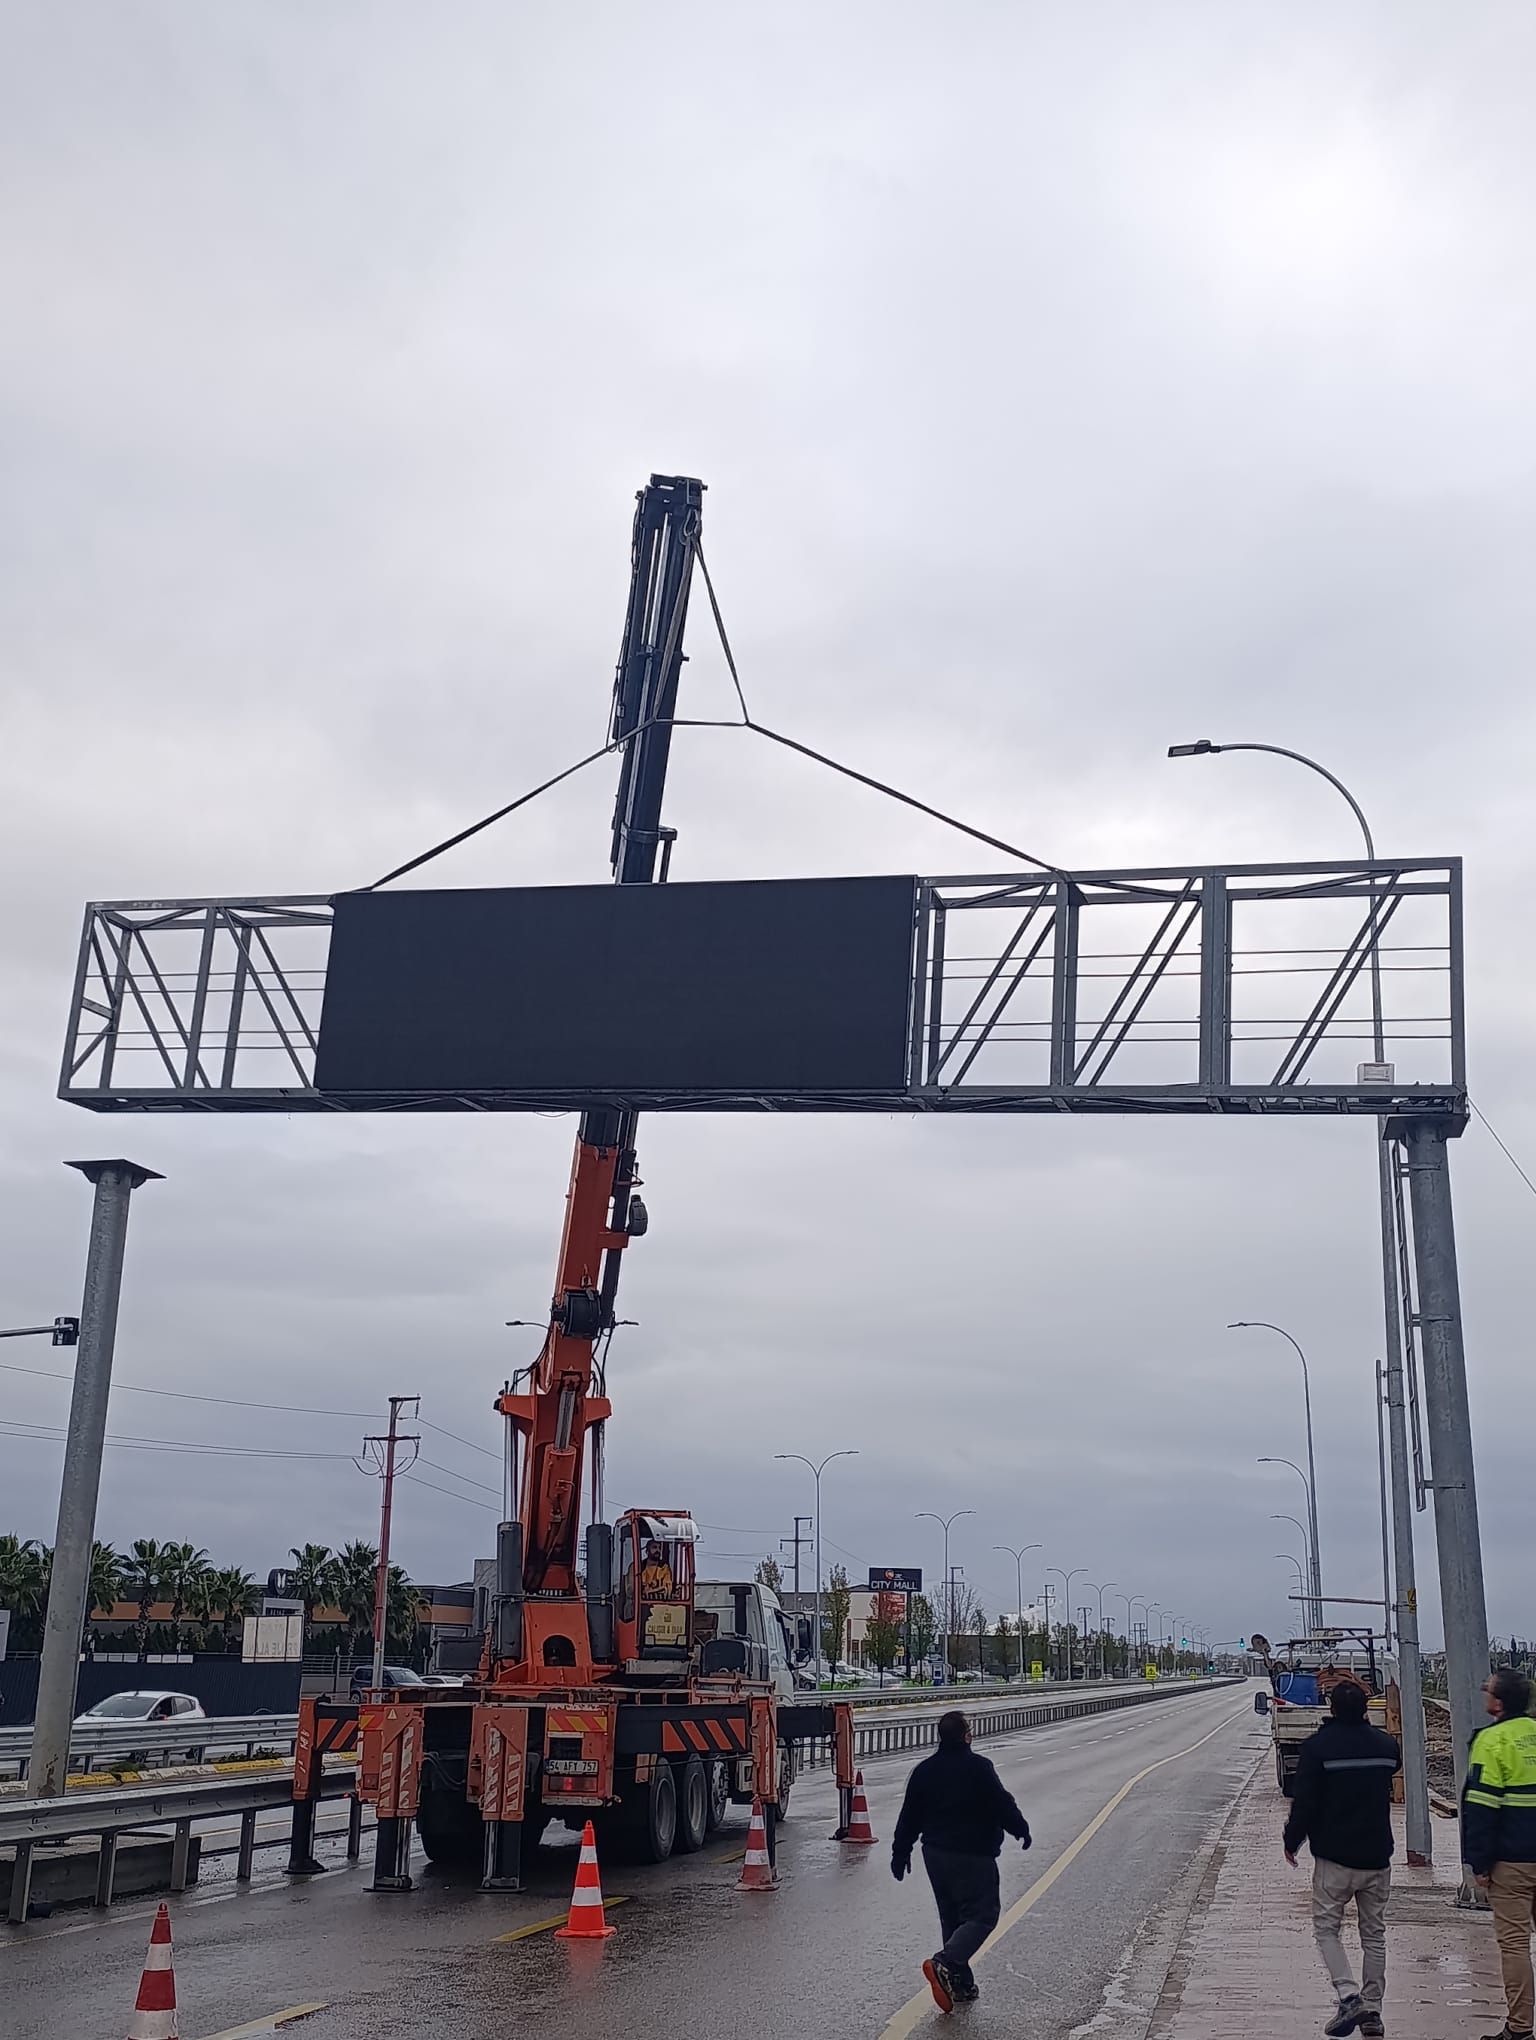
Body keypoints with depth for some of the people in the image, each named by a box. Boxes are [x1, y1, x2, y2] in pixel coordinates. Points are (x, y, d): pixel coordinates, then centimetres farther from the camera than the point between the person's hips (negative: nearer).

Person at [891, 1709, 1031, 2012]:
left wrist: (901, 1853, 17)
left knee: (951, 1917, 17)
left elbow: (909, 1817, 9)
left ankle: (961, 1983, 18)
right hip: (973, 1855, -7)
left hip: (935, 1855, 7)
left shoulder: (924, 1771, 5)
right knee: (982, 1914, -2)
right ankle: (945, 1963, -21)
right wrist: (1021, 1829, 7)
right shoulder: (978, 1768, -14)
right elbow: (1003, 1804, -11)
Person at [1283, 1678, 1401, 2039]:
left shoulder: (1317, 1747, -12)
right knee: (1374, 1934, 13)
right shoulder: (1385, 1744, 2)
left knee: (1326, 1927, 5)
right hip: (1377, 1856, 4)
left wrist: (1292, 1841, 1)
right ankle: (1372, 2010, 14)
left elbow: (1305, 1802, -11)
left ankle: (1349, 1996, -12)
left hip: (1334, 1857, -4)